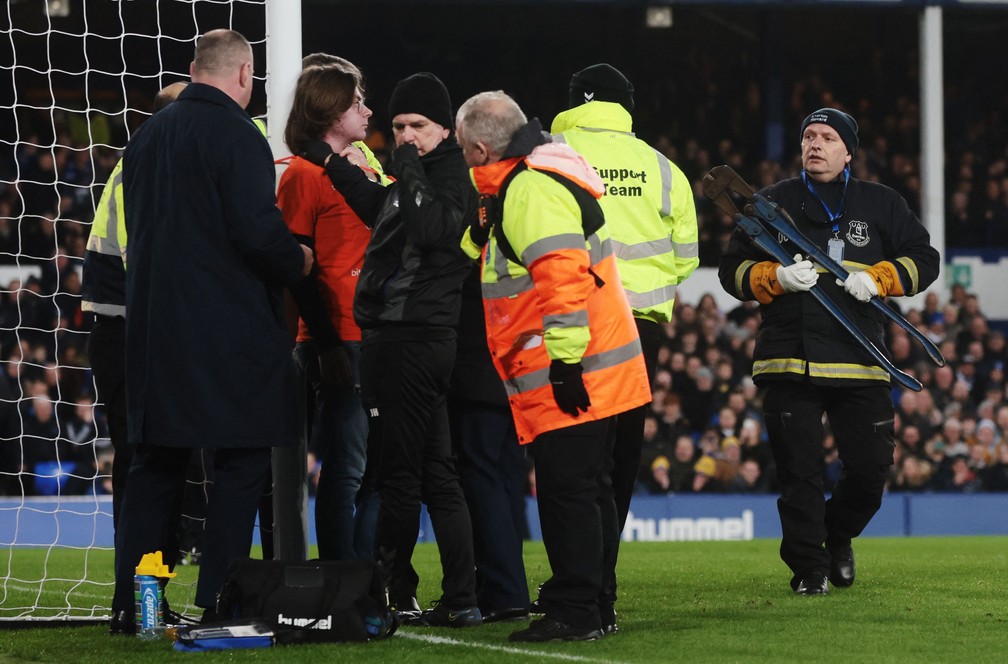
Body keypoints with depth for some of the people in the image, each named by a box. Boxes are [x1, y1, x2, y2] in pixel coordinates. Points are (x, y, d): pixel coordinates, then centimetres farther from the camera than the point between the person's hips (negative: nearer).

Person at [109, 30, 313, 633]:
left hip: (156, 327, 7)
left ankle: (130, 604, 9)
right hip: (231, 328, -7)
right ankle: (219, 604, -4)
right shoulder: (236, 133, -12)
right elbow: (259, 231, -19)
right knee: (242, 463, 0)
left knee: (157, 463, 12)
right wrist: (298, 263, 1)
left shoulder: (148, 135, 11)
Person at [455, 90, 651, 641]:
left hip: (570, 379, -11)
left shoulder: (529, 191, -17)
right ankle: (592, 606, 22)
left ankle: (574, 611, -8)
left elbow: (563, 276, -26)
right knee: (587, 490, 15)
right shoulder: (540, 178, 17)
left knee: (567, 492, -8)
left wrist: (565, 361, -26)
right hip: (597, 370, 11)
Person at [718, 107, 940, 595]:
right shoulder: (772, 203, 11)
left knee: (871, 466, -2)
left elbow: (924, 261, 11)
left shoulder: (882, 205, 12)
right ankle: (809, 567, 7)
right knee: (798, 471, -5)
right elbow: (732, 270, 10)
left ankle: (837, 536, 26)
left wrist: (877, 279, -7)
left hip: (861, 362, 1)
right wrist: (776, 278, -10)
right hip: (789, 359, -1)